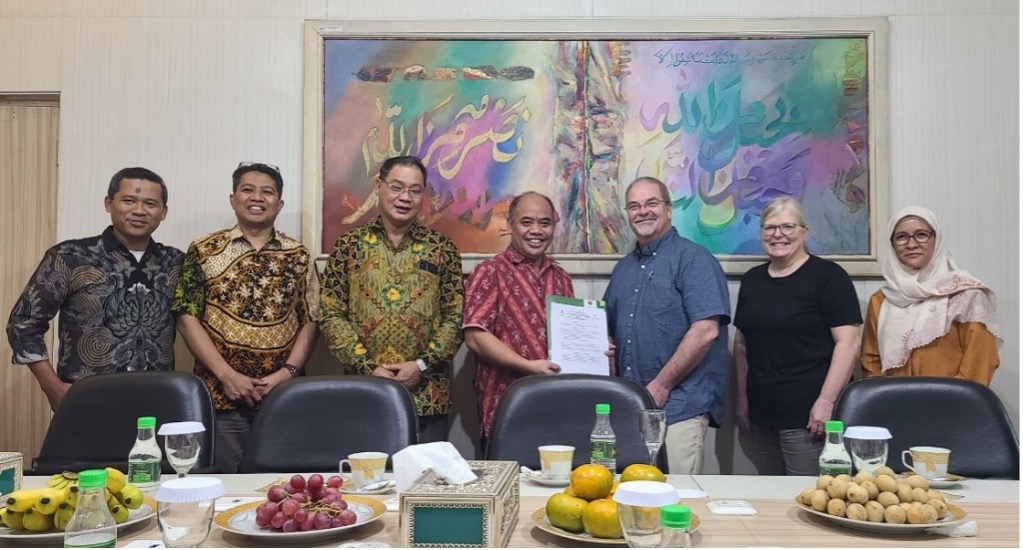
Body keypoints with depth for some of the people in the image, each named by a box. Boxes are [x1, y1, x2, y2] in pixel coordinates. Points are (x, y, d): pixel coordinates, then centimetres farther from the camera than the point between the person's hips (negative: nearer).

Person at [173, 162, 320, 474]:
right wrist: (226, 375, -10)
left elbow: (311, 322, 6)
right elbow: (187, 318, -1)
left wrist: (288, 372, -8)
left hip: (283, 396, 1)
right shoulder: (204, 251, 4)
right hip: (221, 395, -1)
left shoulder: (298, 256, 8)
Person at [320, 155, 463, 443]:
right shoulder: (349, 245, 5)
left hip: (427, 394, 0)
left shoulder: (442, 248, 5)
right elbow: (332, 315, 1)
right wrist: (367, 367, -9)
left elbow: (456, 317, 2)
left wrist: (422, 365, -9)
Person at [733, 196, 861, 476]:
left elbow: (848, 341, -11)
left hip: (807, 415, -6)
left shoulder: (827, 276, -4)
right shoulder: (752, 279, 13)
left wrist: (827, 401, -16)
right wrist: (741, 397, 15)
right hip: (762, 414, 6)